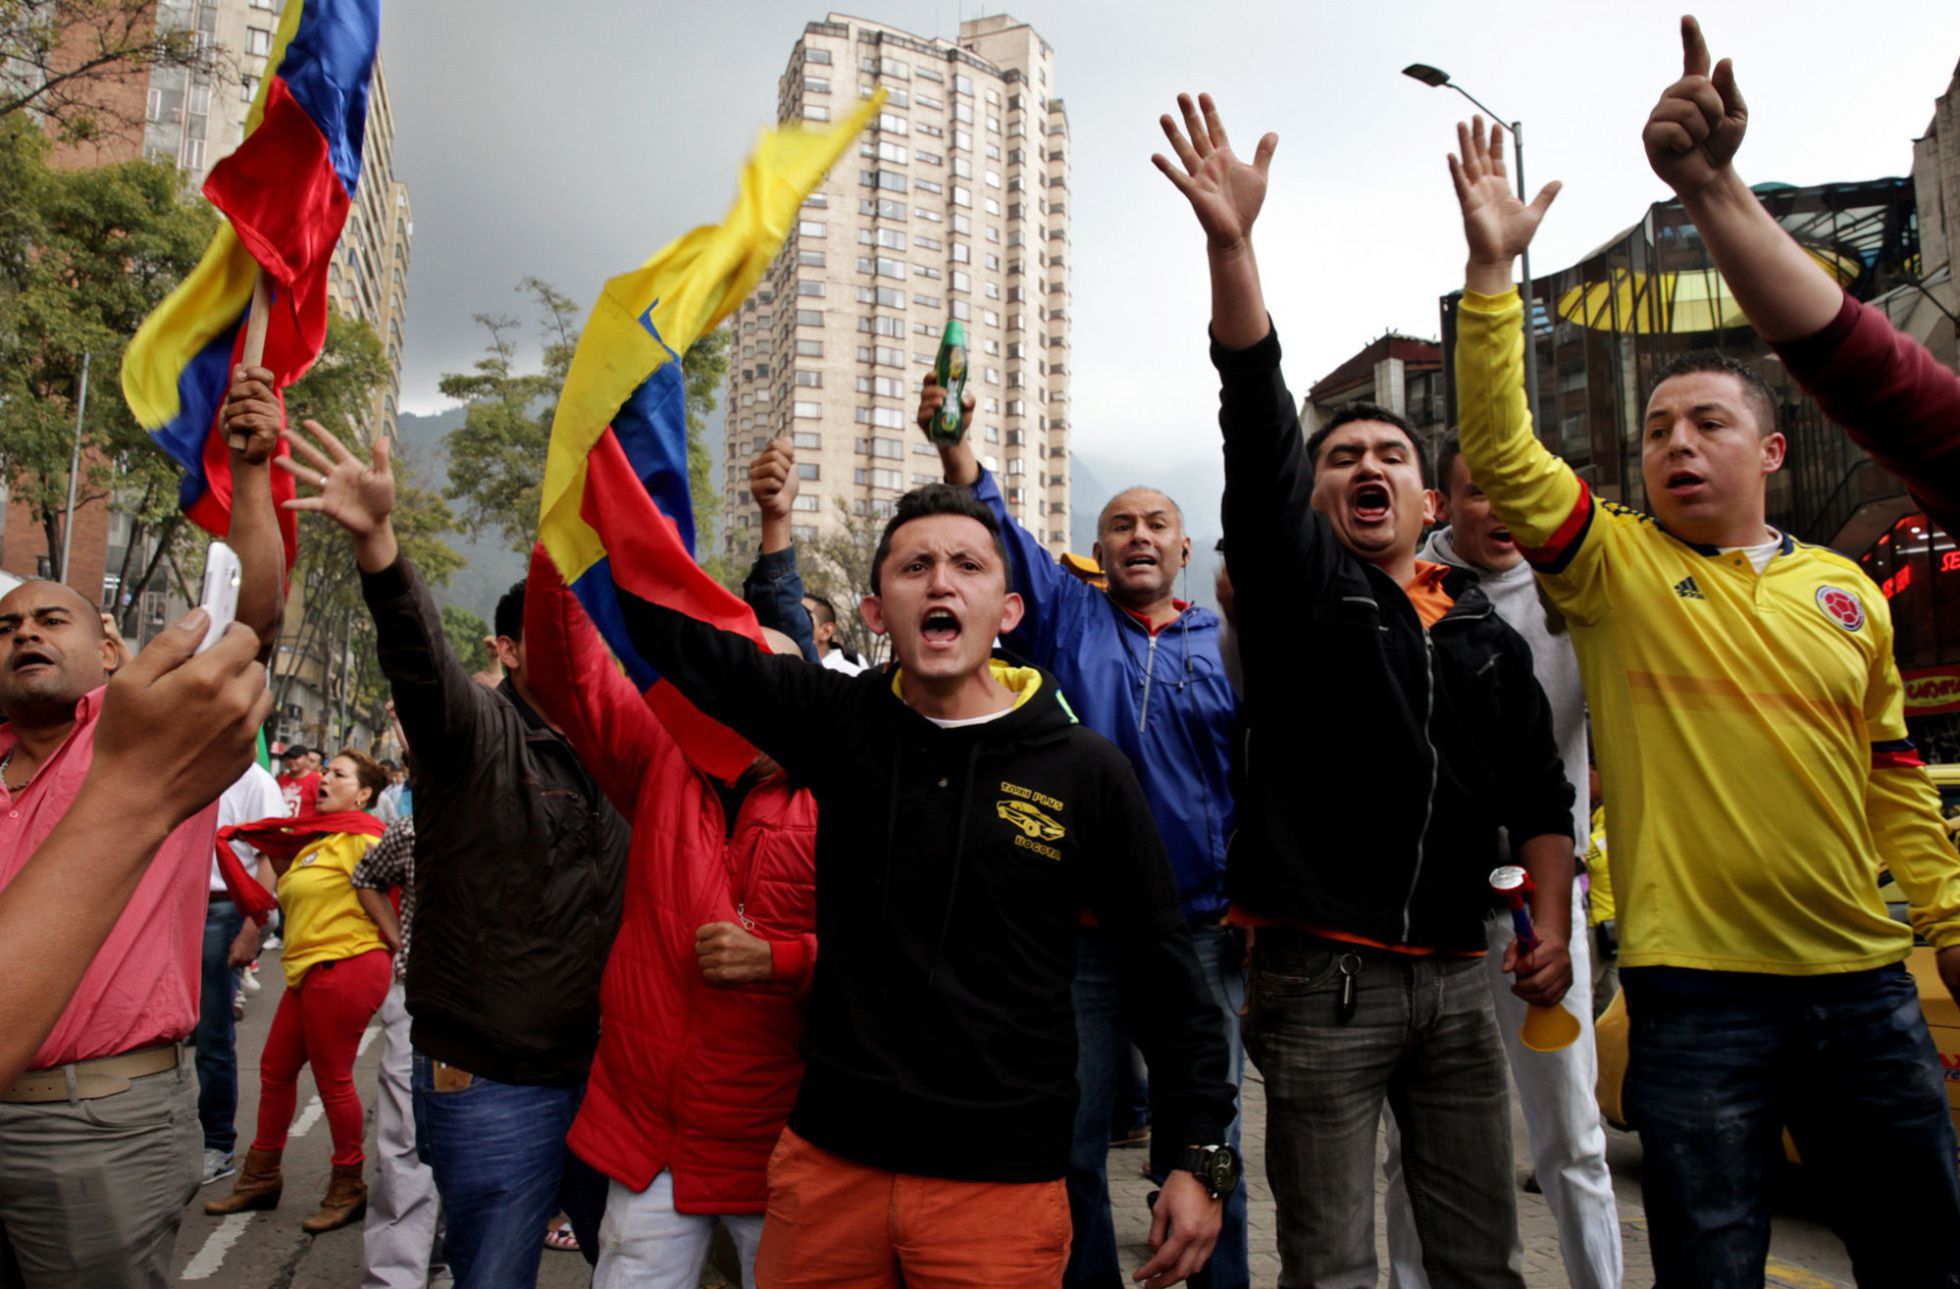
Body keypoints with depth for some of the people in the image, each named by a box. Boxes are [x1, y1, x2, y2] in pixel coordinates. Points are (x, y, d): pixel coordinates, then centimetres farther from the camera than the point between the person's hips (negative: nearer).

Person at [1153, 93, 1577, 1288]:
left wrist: (1553, 919, 4)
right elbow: (1258, 421, -15)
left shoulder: (1486, 632, 12)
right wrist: (1232, 243, -24)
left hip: (1456, 976, 4)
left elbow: (1538, 792, 16)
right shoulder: (1295, 586, -2)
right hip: (1323, 977, -4)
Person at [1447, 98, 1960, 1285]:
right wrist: (1493, 271, -21)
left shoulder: (1848, 592, 9)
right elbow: (1501, 451, -16)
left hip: (1863, 978, 4)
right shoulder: (1616, 564, -2)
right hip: (1695, 987, -3)